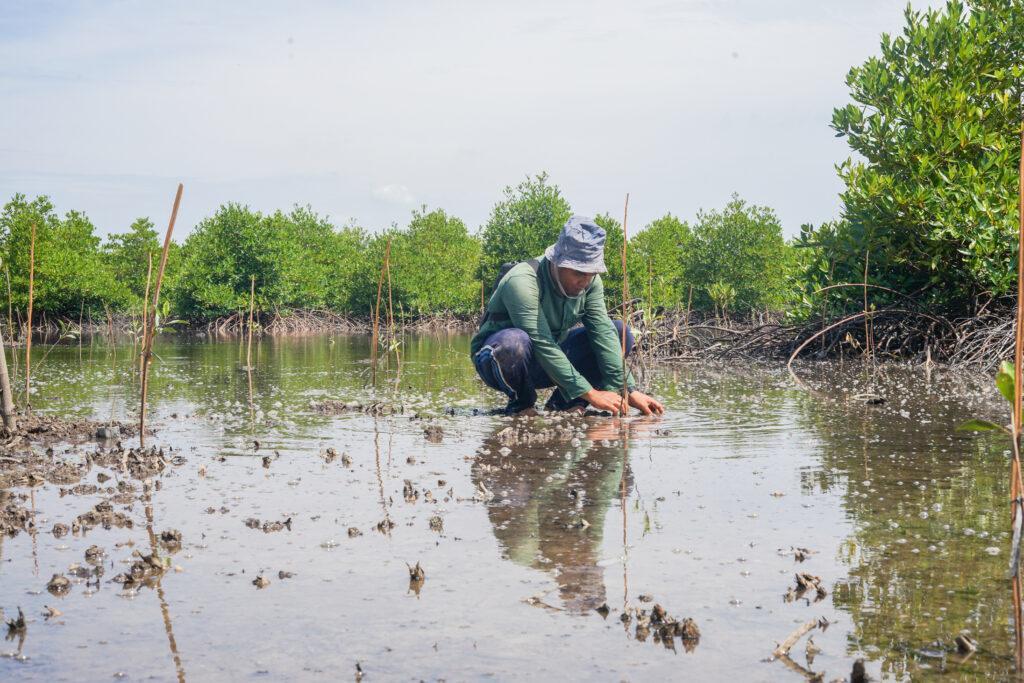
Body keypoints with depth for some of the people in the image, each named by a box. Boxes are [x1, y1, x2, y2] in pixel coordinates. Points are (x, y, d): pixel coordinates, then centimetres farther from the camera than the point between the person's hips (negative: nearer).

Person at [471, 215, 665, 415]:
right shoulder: (522, 281, -30)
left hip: (550, 362, 6)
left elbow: (603, 332, -14)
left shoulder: (589, 281, -8)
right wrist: (590, 393, -36)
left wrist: (628, 390, -25)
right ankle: (521, 402, -11)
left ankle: (563, 403, -7)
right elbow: (542, 345, -34)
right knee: (514, 340, -41)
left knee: (620, 332, -7)